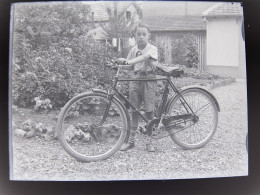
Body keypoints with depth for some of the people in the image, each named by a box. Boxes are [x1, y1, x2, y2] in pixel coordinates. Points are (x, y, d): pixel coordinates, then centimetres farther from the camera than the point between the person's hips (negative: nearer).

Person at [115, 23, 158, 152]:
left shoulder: (152, 49, -5)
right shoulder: (134, 49, 10)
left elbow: (144, 57, -25)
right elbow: (131, 67, 12)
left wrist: (128, 61, -39)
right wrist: (121, 65, -8)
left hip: (148, 80, -4)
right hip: (136, 79, 4)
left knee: (149, 112, -1)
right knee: (134, 111, 6)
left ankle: (149, 142, 12)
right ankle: (131, 141, 16)